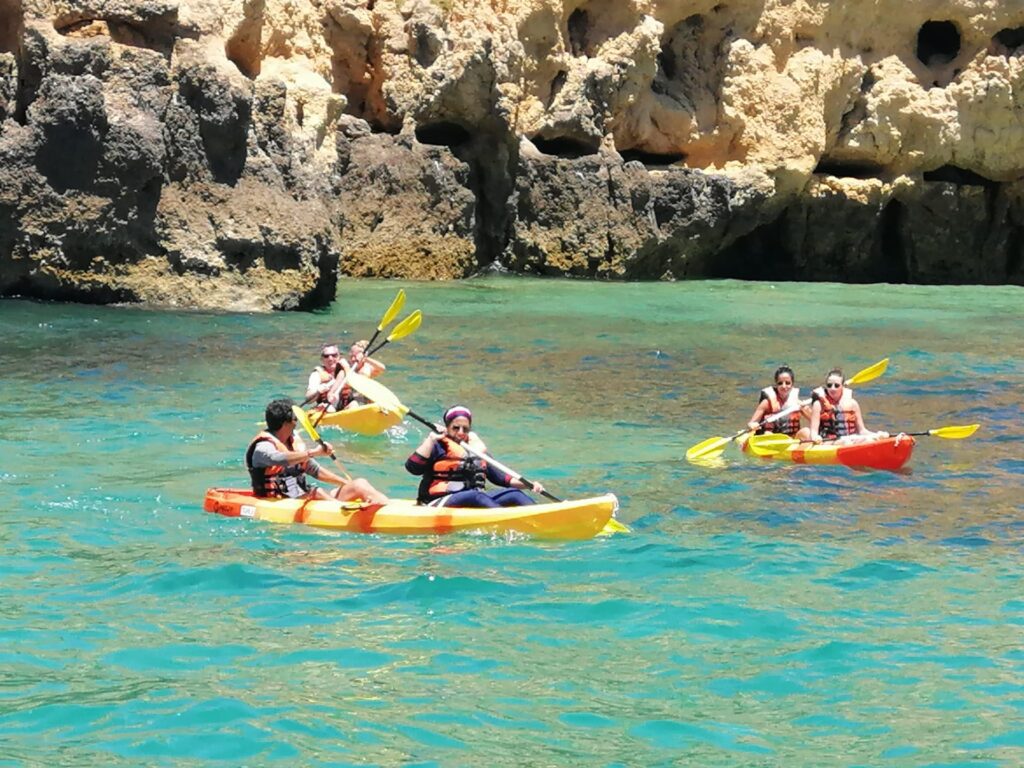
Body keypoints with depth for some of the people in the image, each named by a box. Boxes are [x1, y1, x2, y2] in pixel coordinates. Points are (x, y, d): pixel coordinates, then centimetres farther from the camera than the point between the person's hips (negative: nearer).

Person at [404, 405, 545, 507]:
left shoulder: (477, 448, 20)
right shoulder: (437, 446, 3)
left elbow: (498, 477, 21)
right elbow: (412, 467, -12)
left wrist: (528, 485, 8)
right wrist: (431, 439, -15)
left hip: (476, 502, 6)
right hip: (441, 503, -6)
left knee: (514, 494, -14)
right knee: (476, 496, -35)